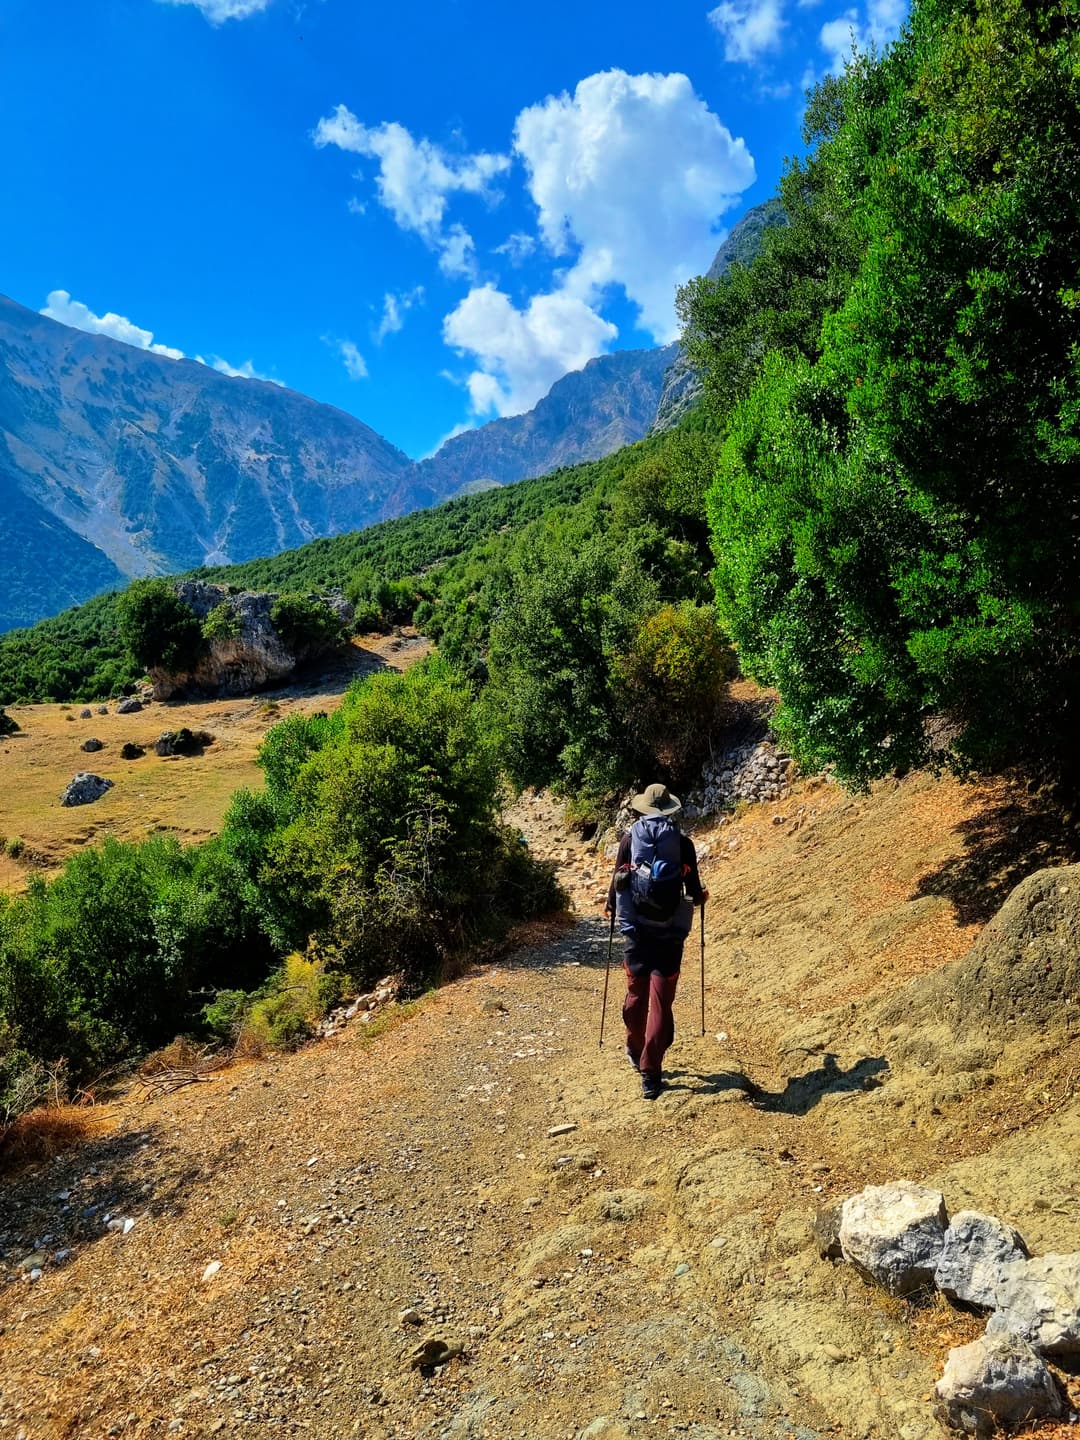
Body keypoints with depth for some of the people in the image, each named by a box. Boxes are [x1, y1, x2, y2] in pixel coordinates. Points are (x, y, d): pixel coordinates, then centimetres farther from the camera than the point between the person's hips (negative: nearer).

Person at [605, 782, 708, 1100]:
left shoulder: (629, 839, -2)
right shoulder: (683, 844, -4)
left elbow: (618, 880, 0)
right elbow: (694, 892, -1)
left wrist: (610, 907, 21)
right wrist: (701, 896, 23)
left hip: (636, 931, 2)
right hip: (669, 934, -1)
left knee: (636, 993, 19)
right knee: (661, 1002, 1)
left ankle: (635, 1051, 38)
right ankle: (650, 1073, -1)